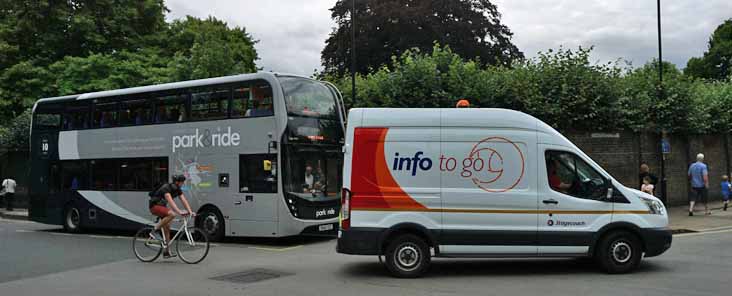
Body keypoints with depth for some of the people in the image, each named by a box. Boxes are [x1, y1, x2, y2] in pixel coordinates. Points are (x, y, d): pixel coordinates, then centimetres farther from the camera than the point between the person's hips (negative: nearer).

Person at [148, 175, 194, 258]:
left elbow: (184, 200, -7)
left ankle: (166, 252, 8)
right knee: (172, 214, -31)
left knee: (167, 227, 3)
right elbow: (171, 202, -38)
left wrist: (190, 211, -21)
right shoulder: (166, 188, -26)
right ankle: (155, 231, -19)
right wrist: (179, 212, -47)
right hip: (155, 206, -9)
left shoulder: (178, 189, -1)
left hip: (162, 206, 9)